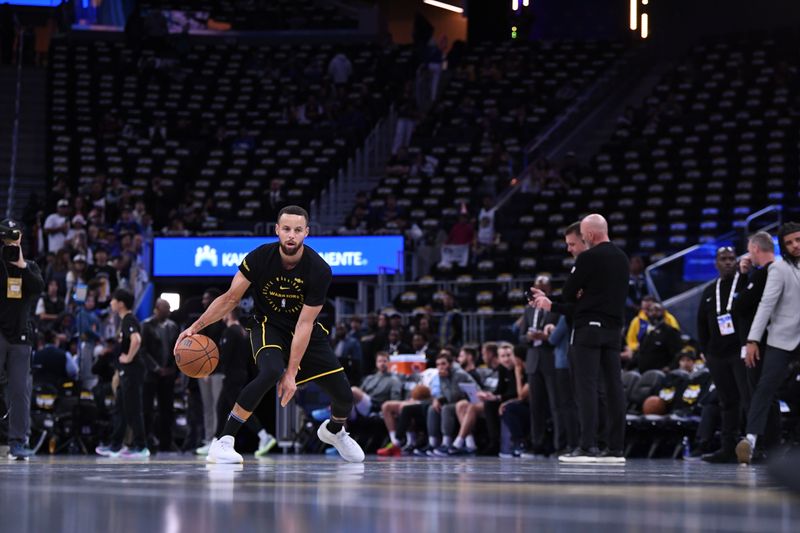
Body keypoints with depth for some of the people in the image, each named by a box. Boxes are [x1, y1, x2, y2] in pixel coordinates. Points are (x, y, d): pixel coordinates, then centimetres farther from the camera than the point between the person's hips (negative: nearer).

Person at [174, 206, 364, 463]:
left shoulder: (319, 271, -24)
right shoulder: (261, 257, -21)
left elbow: (304, 324, -23)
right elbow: (230, 298, -11)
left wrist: (292, 374, -26)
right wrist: (196, 326, -20)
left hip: (306, 332, 2)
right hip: (268, 326, -2)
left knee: (343, 395, 0)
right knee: (271, 372, -35)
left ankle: (334, 430, 39)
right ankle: (223, 442, -31)